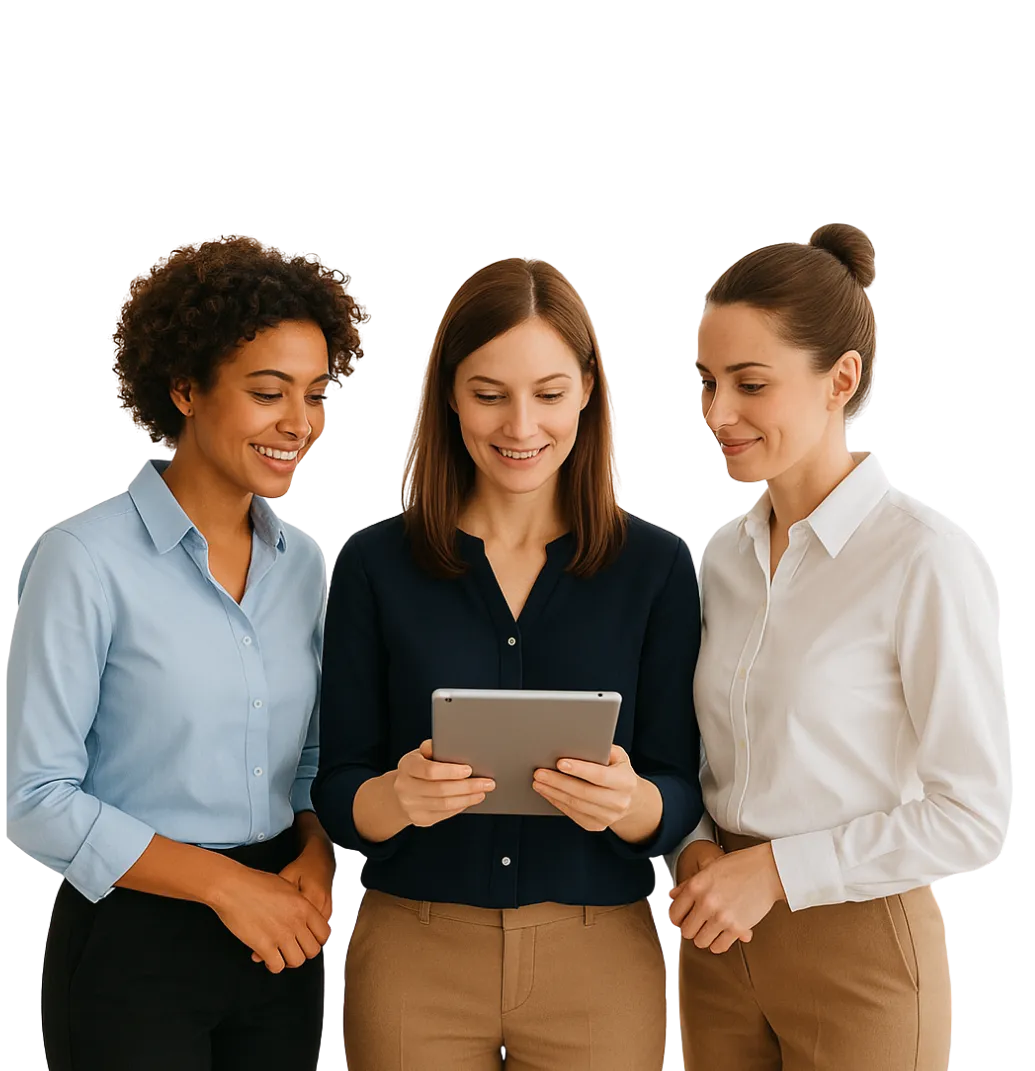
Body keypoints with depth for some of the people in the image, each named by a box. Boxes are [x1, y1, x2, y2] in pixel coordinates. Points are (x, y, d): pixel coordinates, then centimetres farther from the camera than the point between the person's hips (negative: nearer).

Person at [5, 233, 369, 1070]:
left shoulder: (305, 564, 5)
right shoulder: (86, 560, -13)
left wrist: (317, 855, -6)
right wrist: (223, 881, -17)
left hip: (278, 939, 5)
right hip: (136, 940, -5)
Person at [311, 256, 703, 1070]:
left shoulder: (657, 566, -2)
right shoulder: (375, 565, -2)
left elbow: (682, 802, -1)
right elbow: (337, 798, -1)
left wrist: (629, 801, -23)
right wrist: (397, 797, -23)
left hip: (599, 962, 0)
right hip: (414, 951, 0)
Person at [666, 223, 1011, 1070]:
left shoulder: (925, 559, -15)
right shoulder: (726, 557, 4)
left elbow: (976, 814, -15)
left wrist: (774, 869, -16)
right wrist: (697, 847, -5)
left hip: (861, 955, -5)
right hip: (722, 942, 6)